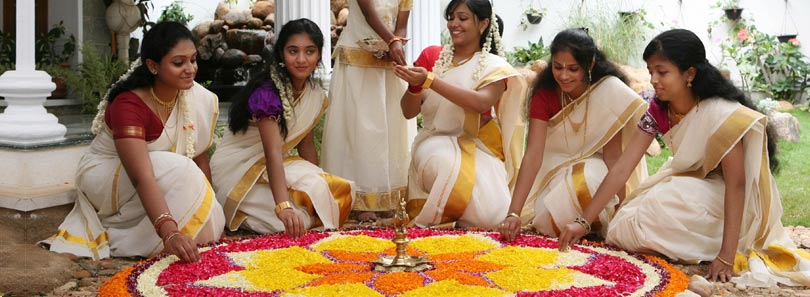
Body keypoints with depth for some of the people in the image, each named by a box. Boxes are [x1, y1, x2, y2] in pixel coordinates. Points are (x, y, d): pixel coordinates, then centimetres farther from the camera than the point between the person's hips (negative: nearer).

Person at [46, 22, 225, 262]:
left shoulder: (199, 98, -13)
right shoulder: (128, 104, -31)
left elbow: (200, 156, -6)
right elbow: (143, 178, -41)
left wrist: (208, 203, -14)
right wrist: (170, 233, -53)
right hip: (105, 177, -6)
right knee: (179, 170, -34)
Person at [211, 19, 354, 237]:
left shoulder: (314, 94, 0)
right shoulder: (267, 92, -25)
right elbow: (273, 151, -36)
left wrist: (319, 180, 0)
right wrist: (283, 207, -47)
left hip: (276, 165, 7)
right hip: (238, 170, -7)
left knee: (341, 191, -14)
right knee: (295, 221, -28)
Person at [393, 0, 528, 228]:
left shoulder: (494, 67, 0)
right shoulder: (431, 55, 6)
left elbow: (481, 103, -23)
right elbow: (408, 112, 4)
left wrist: (430, 80, -29)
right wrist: (415, 86, -19)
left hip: (477, 147, 0)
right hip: (437, 143, 1)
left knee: (492, 216, -21)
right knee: (441, 163, -36)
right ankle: (444, 214, -5)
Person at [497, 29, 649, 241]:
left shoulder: (610, 90, -19)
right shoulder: (545, 92, -13)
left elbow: (612, 154, -16)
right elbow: (533, 153, -21)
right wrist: (514, 214, -31)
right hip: (556, 170, 2)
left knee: (586, 181, -35)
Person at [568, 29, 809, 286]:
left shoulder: (723, 114, -28)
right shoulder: (658, 111, -10)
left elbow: (736, 184, -29)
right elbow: (622, 168, -12)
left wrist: (726, 256, -34)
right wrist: (584, 221, -18)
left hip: (726, 203, -7)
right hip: (689, 185, 7)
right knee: (624, 227, -9)